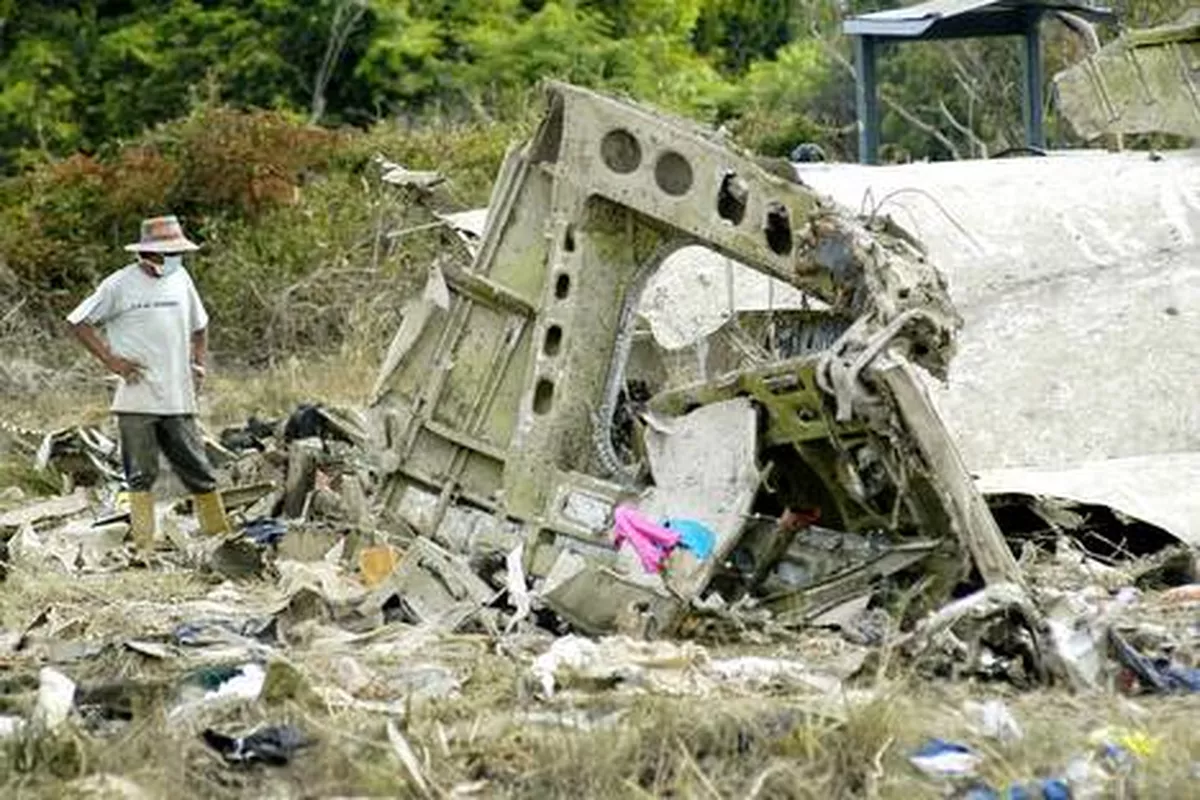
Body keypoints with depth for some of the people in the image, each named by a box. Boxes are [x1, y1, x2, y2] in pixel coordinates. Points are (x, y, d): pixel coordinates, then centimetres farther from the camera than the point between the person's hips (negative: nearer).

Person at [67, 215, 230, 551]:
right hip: (137, 398, -4)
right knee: (141, 476, 0)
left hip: (178, 397, 4)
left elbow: (198, 326, 26)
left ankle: (220, 537, 13)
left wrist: (198, 362, 13)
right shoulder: (121, 285, -5)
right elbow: (79, 322, -1)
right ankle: (144, 546, 4)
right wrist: (111, 360, -7)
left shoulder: (181, 279, 11)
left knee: (198, 470, 6)